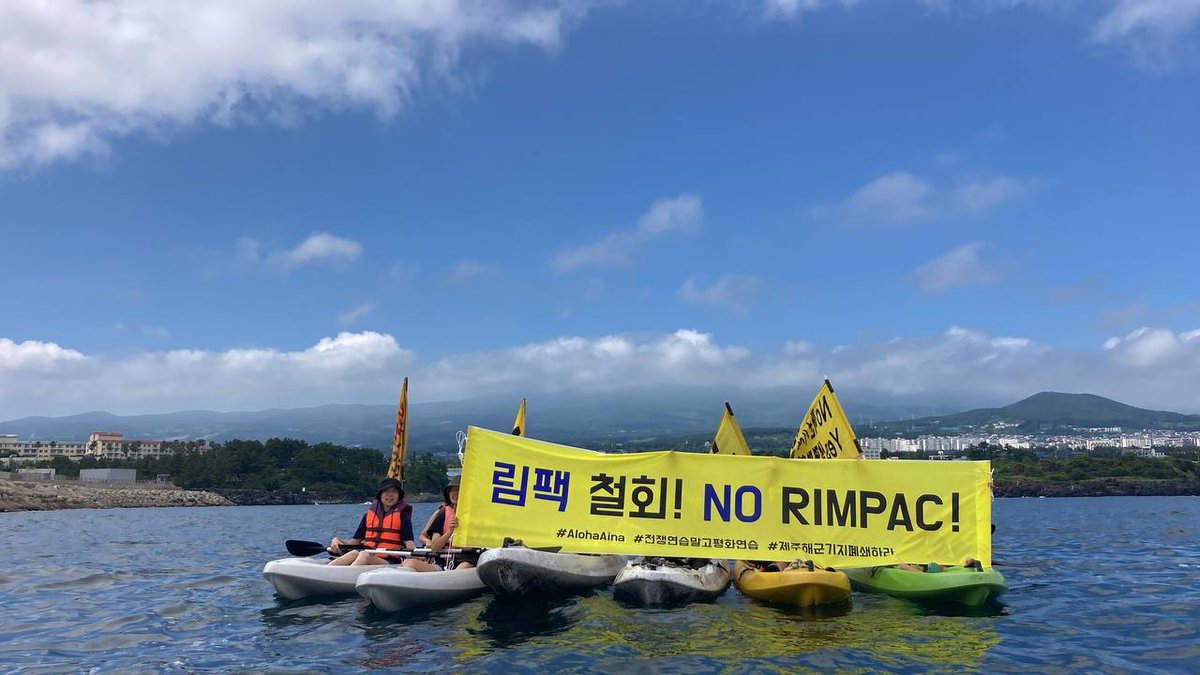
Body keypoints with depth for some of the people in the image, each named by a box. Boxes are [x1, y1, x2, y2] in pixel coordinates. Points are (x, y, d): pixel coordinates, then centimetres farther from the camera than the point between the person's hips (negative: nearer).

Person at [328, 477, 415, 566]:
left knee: (365, 555, -34)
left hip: (390, 562, -3)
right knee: (354, 553, -30)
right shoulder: (369, 515, 17)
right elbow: (355, 541, 19)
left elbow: (408, 541, -3)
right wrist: (338, 541, 0)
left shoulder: (402, 515, 6)